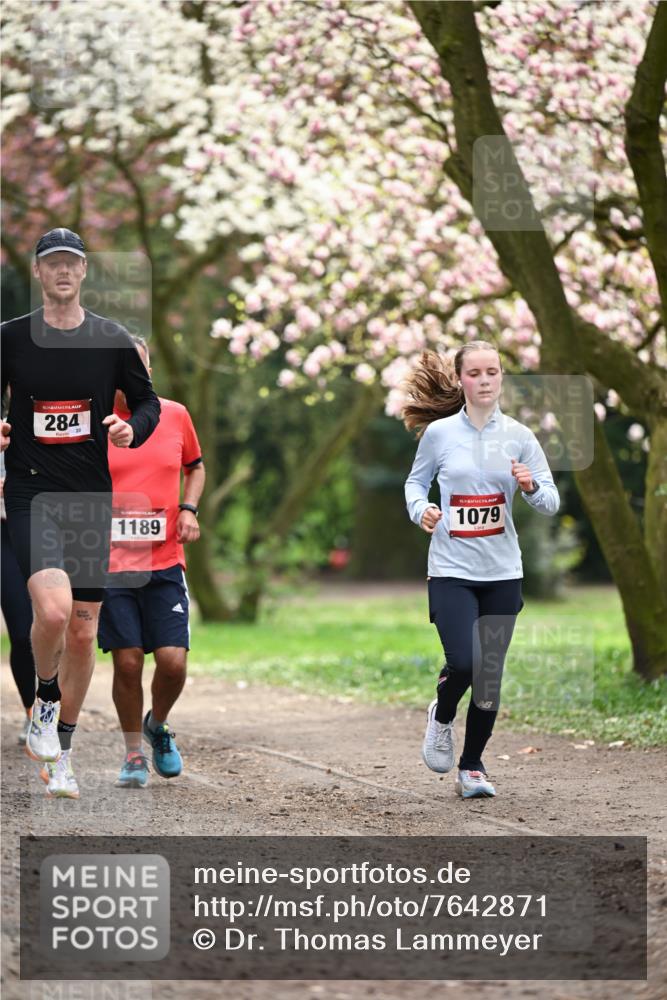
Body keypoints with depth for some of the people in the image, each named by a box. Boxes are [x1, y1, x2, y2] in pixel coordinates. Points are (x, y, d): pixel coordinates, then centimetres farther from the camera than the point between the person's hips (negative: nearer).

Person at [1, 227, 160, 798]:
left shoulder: (113, 339, 4)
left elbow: (148, 402, 15)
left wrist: (132, 428, -6)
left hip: (91, 497, 3)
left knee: (84, 632, 6)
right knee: (53, 607, -25)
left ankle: (61, 751, 22)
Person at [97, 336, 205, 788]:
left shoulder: (175, 415, 5)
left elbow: (195, 467, 21)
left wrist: (188, 509, 5)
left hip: (165, 562, 2)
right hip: (111, 563, -2)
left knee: (173, 660, -6)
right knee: (127, 662, -2)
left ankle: (158, 726, 25)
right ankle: (134, 753, 18)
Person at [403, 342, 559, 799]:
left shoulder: (519, 436, 1)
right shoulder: (439, 433, -2)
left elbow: (552, 503, 2)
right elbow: (416, 481, 13)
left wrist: (531, 487, -20)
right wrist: (420, 510, -8)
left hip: (503, 573, 2)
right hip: (452, 571, -2)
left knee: (490, 676, 5)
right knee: (463, 663, -18)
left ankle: (472, 766, 23)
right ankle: (442, 716, 16)